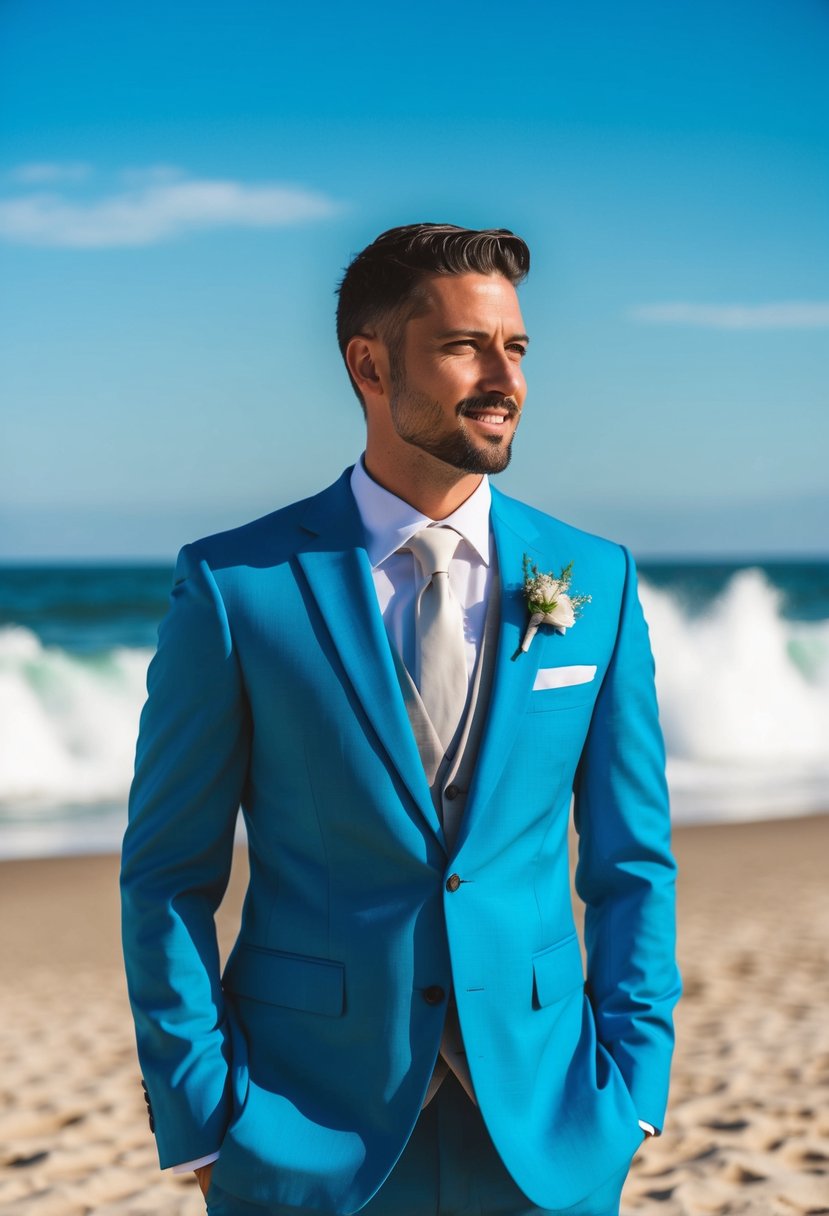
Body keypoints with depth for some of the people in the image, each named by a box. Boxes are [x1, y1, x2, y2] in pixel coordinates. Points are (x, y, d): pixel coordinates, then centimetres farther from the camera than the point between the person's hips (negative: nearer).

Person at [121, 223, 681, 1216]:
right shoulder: (236, 587, -7)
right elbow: (168, 873, -3)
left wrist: (634, 1091, 0)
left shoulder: (597, 581, 1)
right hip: (305, 1130, -2)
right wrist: (201, 1120, -7)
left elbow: (631, 863, 5)